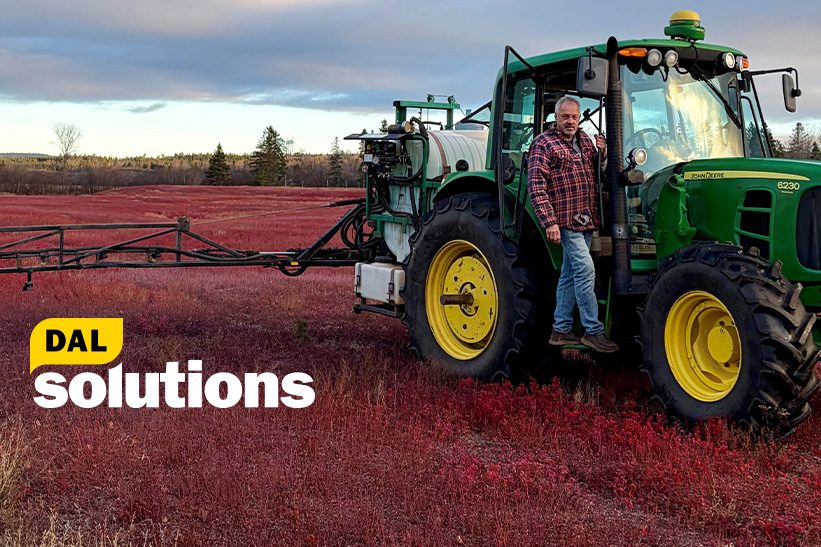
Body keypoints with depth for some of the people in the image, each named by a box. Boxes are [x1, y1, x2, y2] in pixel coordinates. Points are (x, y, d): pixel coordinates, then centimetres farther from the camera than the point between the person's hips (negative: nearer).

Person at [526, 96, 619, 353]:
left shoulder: (584, 140, 14)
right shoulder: (543, 143, -8)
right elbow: (536, 187, -15)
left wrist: (601, 154, 3)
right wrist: (549, 222, -22)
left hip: (586, 220, 8)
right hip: (566, 220, -8)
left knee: (570, 274, 12)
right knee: (586, 270, -11)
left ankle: (561, 330, 20)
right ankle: (593, 331, -4)